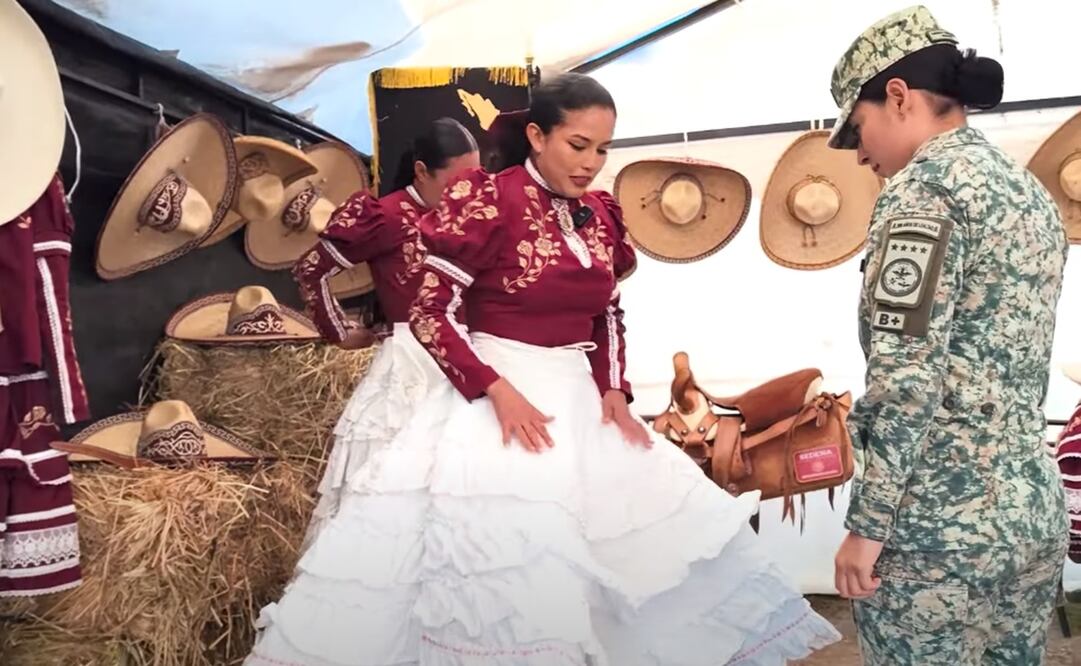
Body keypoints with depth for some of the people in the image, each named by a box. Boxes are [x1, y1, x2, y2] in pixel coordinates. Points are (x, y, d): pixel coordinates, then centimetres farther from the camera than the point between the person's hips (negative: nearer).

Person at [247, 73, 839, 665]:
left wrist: (614, 391, 0)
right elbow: (428, 313, -14)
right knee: (499, 550, -9)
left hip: (579, 397, 7)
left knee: (628, 533, 11)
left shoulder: (601, 215, 6)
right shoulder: (487, 199, -13)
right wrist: (497, 389, -23)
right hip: (493, 391, -6)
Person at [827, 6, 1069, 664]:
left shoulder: (923, 186, -13)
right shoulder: (1030, 189, 13)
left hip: (940, 513, -9)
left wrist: (868, 524, -15)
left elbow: (906, 376, -20)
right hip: (1034, 503, 9)